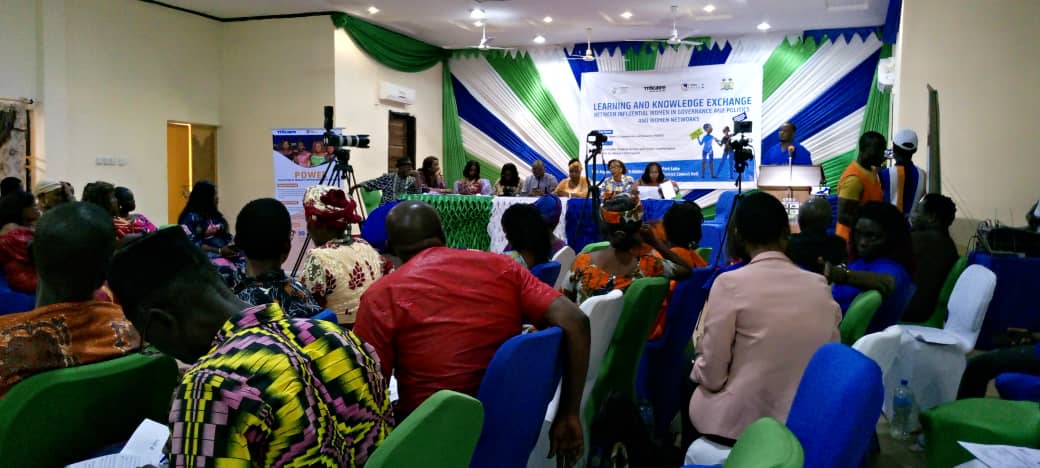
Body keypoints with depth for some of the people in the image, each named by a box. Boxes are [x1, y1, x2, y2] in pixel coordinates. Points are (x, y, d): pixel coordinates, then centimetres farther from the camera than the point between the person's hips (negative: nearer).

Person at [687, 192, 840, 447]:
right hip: (806, 421, 4)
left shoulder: (730, 283, -15)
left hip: (739, 421, -4)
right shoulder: (820, 285, -2)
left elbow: (712, 375, -12)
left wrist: (698, 364, 9)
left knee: (690, 387, 28)